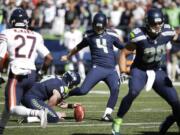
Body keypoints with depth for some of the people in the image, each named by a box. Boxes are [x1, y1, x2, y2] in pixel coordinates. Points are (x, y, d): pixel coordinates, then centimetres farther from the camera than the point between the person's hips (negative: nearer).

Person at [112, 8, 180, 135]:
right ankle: (117, 122, -20)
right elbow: (124, 53, -12)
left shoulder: (167, 32, -13)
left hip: (157, 71, 4)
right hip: (139, 70, -4)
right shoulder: (139, 36, -22)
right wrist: (123, 71, -23)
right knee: (133, 92, -34)